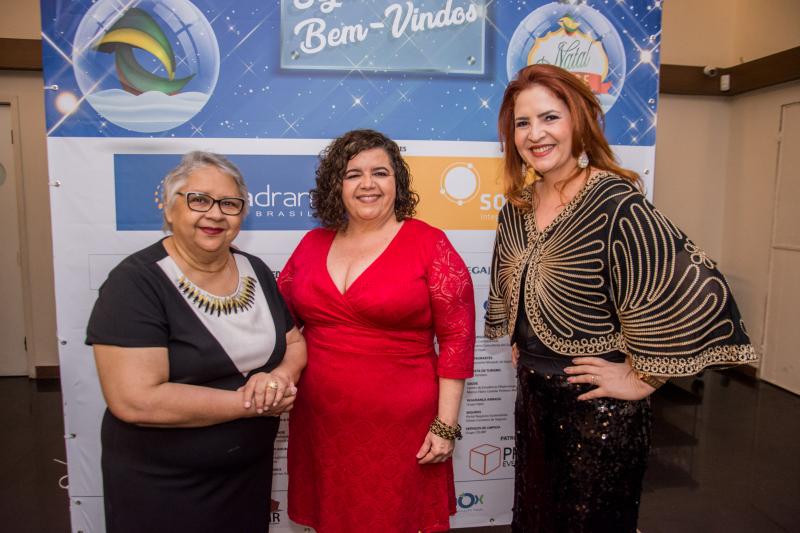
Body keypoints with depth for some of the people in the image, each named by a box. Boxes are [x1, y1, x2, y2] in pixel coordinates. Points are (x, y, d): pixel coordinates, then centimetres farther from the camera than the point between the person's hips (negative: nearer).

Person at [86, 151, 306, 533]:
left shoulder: (255, 271, 0)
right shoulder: (135, 284, -19)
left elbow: (295, 344, 7)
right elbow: (135, 400, -26)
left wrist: (280, 378, -16)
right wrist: (251, 402, -22)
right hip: (161, 487, -5)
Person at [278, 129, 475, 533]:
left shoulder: (428, 244, -7)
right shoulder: (312, 244, 5)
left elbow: (457, 338, -8)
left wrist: (446, 424, -9)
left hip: (400, 425, -3)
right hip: (318, 423, 4)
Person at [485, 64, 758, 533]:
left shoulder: (616, 205, -21)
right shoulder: (517, 206, 2)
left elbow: (698, 295, -26)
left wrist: (641, 379, -19)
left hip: (598, 409, -7)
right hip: (532, 394, 7)